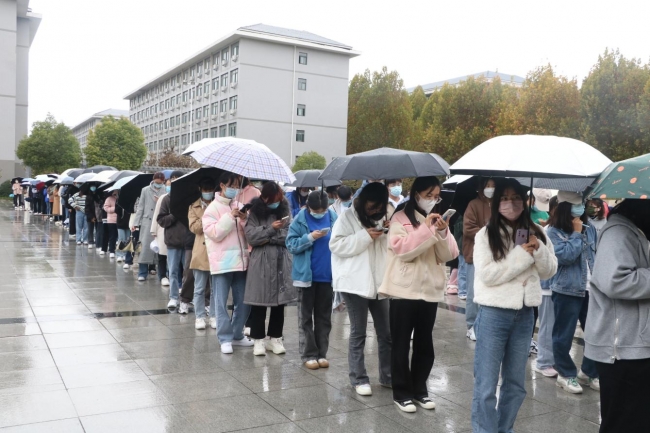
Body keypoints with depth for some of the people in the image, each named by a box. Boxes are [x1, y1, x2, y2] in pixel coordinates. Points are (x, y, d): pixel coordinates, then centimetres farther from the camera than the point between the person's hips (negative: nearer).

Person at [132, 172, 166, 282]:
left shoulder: (166, 191, 2)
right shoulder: (145, 190, 7)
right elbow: (140, 207, 7)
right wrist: (135, 223, 3)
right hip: (147, 223, 0)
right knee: (146, 247, -2)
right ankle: (142, 273, 6)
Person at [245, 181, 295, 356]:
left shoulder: (285, 209, 6)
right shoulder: (255, 211, -1)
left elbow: (288, 234, -1)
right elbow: (251, 236, -9)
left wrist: (268, 239, -10)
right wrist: (271, 228, -16)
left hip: (281, 260, 3)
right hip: (261, 260, -3)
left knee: (280, 300, 8)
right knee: (259, 301, 0)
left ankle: (275, 338, 21)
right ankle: (258, 339, 12)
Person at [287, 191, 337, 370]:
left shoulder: (333, 217, -1)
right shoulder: (300, 219, -6)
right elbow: (291, 244, -9)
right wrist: (310, 238, -20)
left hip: (327, 275, 2)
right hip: (306, 275, -2)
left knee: (324, 316, 11)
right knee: (306, 317, 5)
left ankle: (322, 353, 21)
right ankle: (308, 354, 13)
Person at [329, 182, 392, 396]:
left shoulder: (380, 218, 15)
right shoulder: (347, 217, -5)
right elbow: (336, 245, -14)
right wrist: (365, 236, -19)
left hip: (379, 282, 6)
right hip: (355, 282, -6)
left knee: (386, 332, 9)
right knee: (358, 333, 3)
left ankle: (387, 376, 22)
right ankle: (359, 379, 14)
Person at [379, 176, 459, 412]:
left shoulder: (437, 219, 12)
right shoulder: (401, 218, -4)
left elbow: (449, 255, 3)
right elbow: (402, 250, -18)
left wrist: (442, 232, -14)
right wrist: (426, 228, -20)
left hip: (430, 290, 5)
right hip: (404, 290, -5)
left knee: (424, 343, 12)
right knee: (401, 343, 3)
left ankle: (419, 389, 25)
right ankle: (401, 392, 14)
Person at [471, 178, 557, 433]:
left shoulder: (536, 233, 5)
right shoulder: (486, 235, -8)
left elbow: (549, 272, 5)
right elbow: (487, 274, -17)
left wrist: (539, 250, -13)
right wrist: (522, 255, -18)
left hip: (525, 314, 5)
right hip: (494, 314, -5)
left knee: (516, 382, 17)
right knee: (486, 385, 0)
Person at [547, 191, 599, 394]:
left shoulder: (590, 229, 8)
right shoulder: (553, 232, -9)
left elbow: (597, 256, 14)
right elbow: (566, 256, -21)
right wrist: (576, 233, -13)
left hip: (591, 290, 6)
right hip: (566, 290, -5)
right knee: (564, 336, 4)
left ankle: (589, 372, 28)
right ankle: (566, 374, 20)